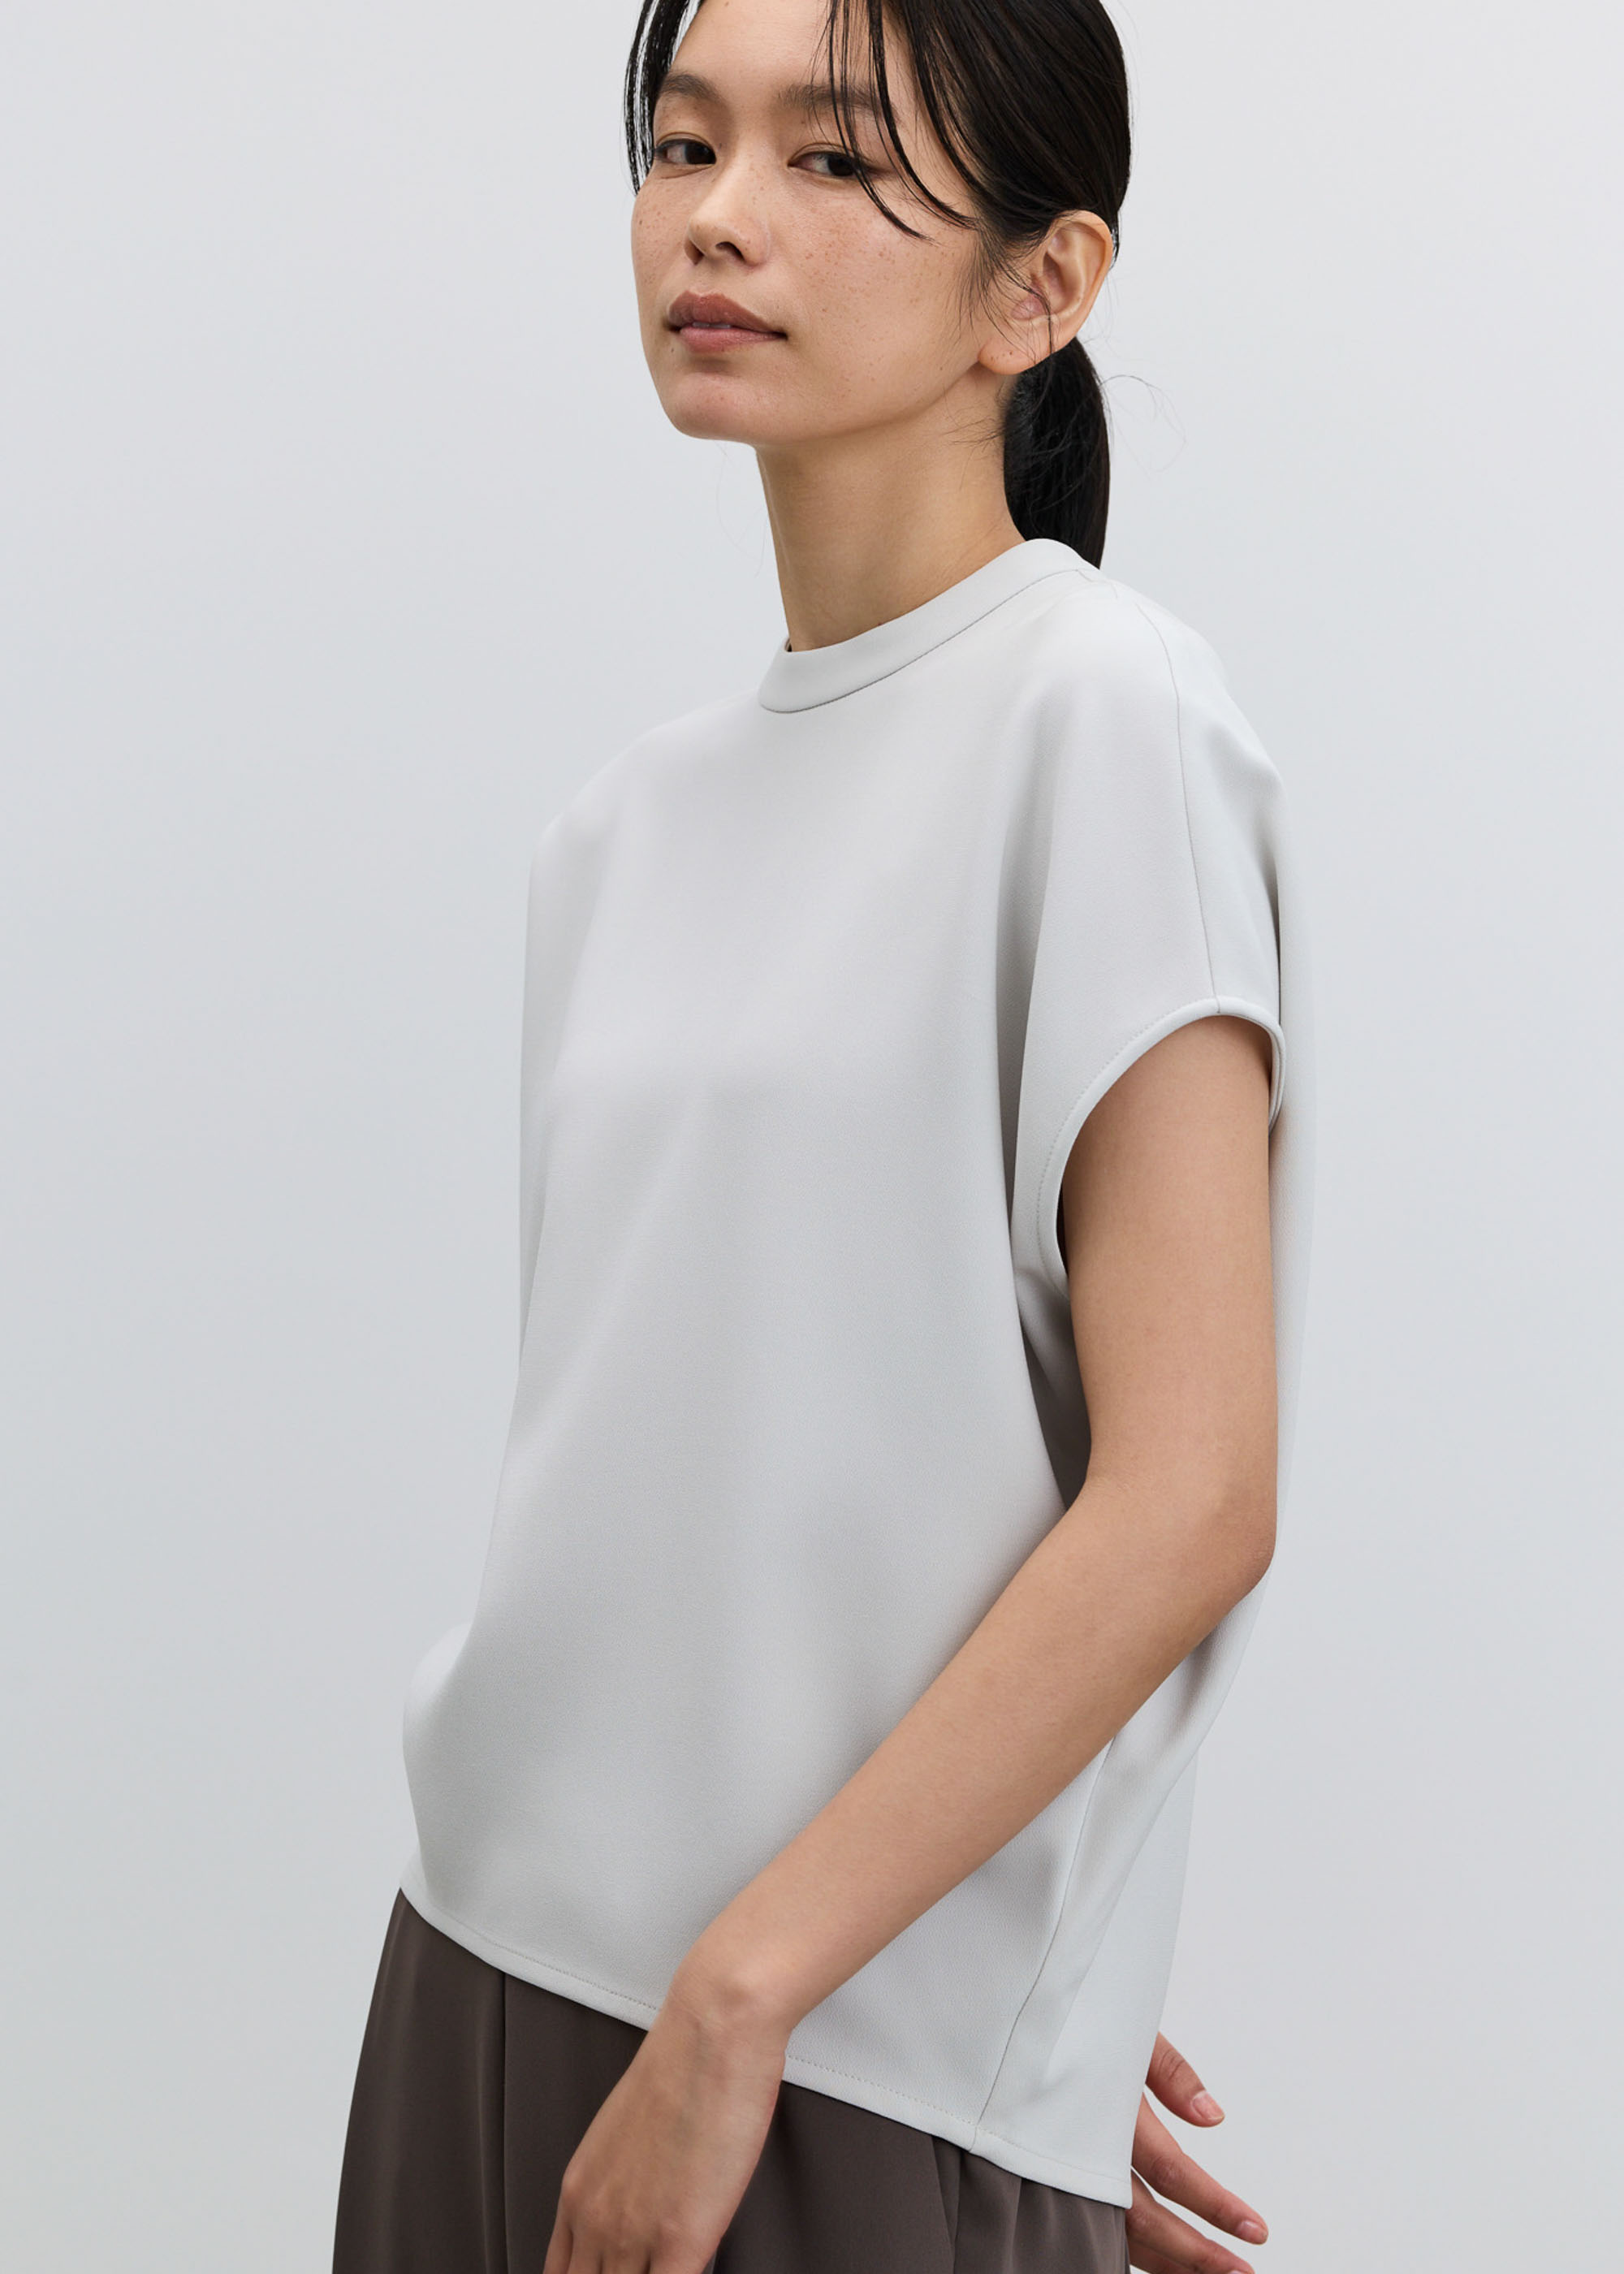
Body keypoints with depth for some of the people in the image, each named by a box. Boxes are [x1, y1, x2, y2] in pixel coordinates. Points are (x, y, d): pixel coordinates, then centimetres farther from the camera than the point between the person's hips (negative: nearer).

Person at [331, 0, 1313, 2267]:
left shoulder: (1101, 715, -10)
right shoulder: (634, 813, 9)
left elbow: (1191, 1497, -16)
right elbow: (663, 1454, 11)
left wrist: (745, 1990, -15)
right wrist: (1017, 1981, 4)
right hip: (496, 1953, 6)